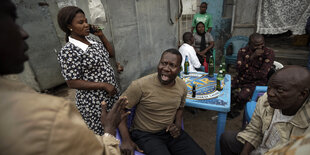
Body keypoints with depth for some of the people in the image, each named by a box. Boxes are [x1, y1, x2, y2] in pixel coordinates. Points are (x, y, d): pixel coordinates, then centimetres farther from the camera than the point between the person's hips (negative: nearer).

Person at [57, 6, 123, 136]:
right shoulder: (68, 51, -18)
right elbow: (72, 83, -19)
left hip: (112, 94, 7)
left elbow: (111, 53, 14)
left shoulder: (91, 39, 5)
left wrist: (101, 35, 0)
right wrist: (104, 85, -20)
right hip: (94, 103, -7)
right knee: (102, 135, 12)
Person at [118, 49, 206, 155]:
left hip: (171, 132, 5)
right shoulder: (140, 85, -20)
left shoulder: (182, 86, -4)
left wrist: (178, 124, -3)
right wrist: (126, 139, -18)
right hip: (146, 134, -4)